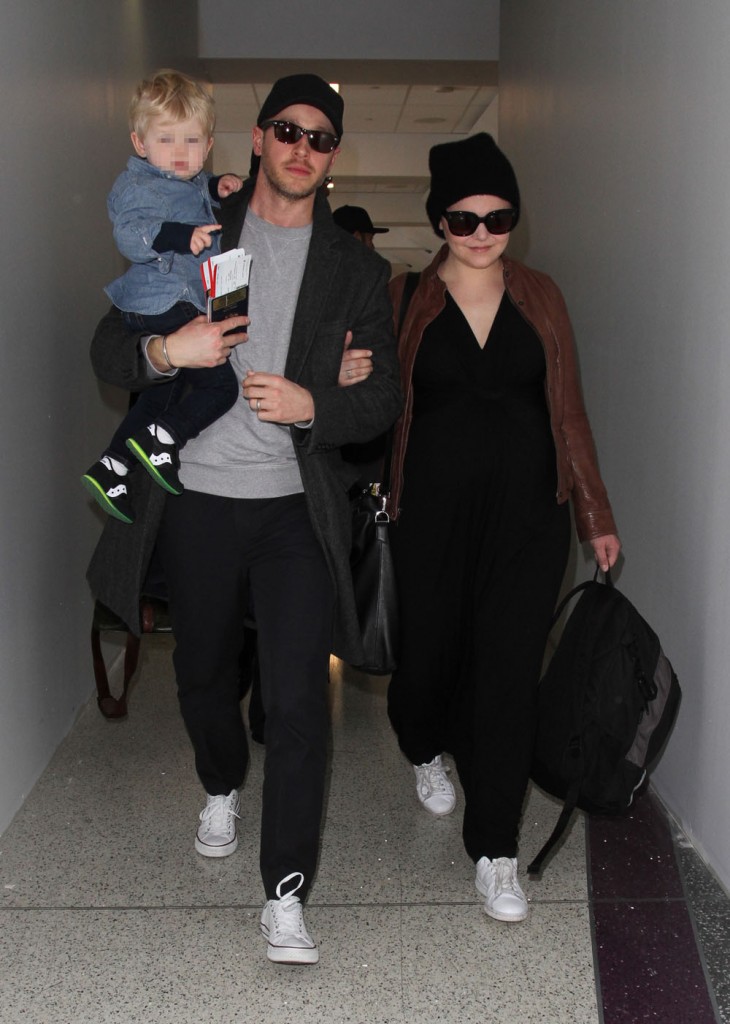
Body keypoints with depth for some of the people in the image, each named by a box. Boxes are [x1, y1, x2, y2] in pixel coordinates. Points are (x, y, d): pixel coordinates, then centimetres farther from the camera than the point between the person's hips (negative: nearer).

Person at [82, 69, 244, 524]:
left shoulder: (191, 182, 17)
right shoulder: (141, 186, -12)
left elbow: (200, 189, 41)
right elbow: (130, 232, -28)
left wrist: (220, 185, 18)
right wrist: (181, 236, -42)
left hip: (182, 307, 11)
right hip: (165, 309, -11)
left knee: (161, 393, 21)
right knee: (221, 384, -14)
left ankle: (111, 468, 26)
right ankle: (160, 439, -9)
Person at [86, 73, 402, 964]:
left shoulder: (357, 270, 7)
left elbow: (382, 398, 5)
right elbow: (109, 347, 4)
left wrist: (313, 405, -15)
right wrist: (164, 350, -18)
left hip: (296, 507, -1)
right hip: (197, 499, 2)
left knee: (297, 699, -8)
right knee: (203, 675, 17)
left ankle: (285, 895, 2)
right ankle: (222, 789, 48)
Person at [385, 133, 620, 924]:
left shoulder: (539, 298, 5)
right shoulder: (404, 302, 1)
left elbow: (567, 409, 7)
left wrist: (595, 515, 8)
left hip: (527, 511, 1)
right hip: (434, 510, 0)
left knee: (509, 671, -2)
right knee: (430, 649, 11)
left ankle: (495, 853, 9)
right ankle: (425, 749, 48)